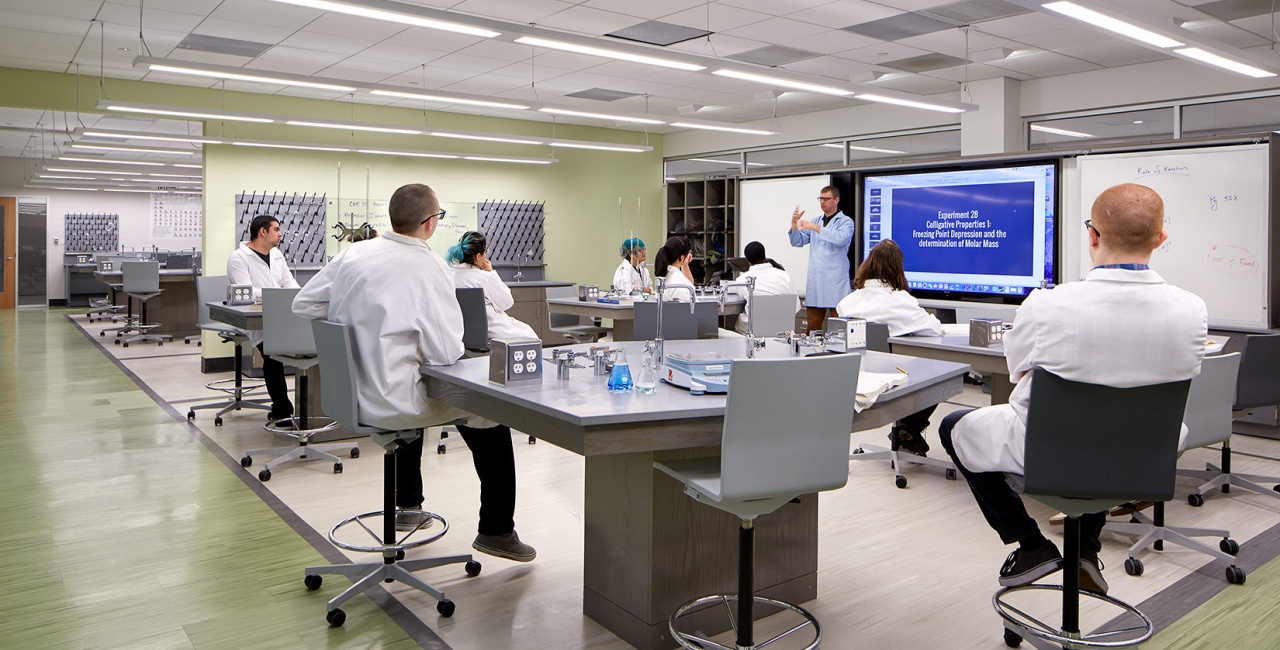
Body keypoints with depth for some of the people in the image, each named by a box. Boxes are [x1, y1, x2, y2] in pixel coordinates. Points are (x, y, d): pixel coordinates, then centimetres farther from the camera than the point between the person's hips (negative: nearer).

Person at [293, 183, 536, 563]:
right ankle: (496, 530, 19)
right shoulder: (429, 267, -19)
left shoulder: (353, 254, 0)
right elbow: (447, 352, -20)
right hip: (389, 405, -7)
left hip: (351, 392, 7)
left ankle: (407, 505, 50)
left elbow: (302, 306, 9)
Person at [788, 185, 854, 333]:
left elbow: (841, 238, -18)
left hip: (835, 281, -5)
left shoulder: (846, 222, 3)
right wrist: (794, 223, 0)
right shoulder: (816, 222, 20)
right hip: (815, 281, 5)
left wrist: (815, 228, -20)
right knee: (812, 326, 5)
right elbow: (797, 242, 17)